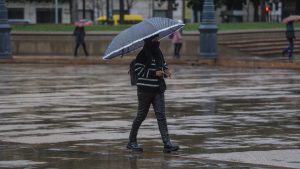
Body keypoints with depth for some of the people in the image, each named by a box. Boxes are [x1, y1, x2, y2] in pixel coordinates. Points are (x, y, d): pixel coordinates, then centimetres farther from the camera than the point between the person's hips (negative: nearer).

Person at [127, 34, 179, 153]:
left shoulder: (158, 52, 11)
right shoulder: (143, 54, -10)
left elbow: (163, 65, 24)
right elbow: (138, 70, -15)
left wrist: (166, 71, 1)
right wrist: (155, 73, -20)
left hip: (158, 89, 6)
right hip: (145, 89, -6)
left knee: (161, 115, -3)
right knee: (141, 115, 3)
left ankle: (167, 144, -10)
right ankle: (131, 141, 19)